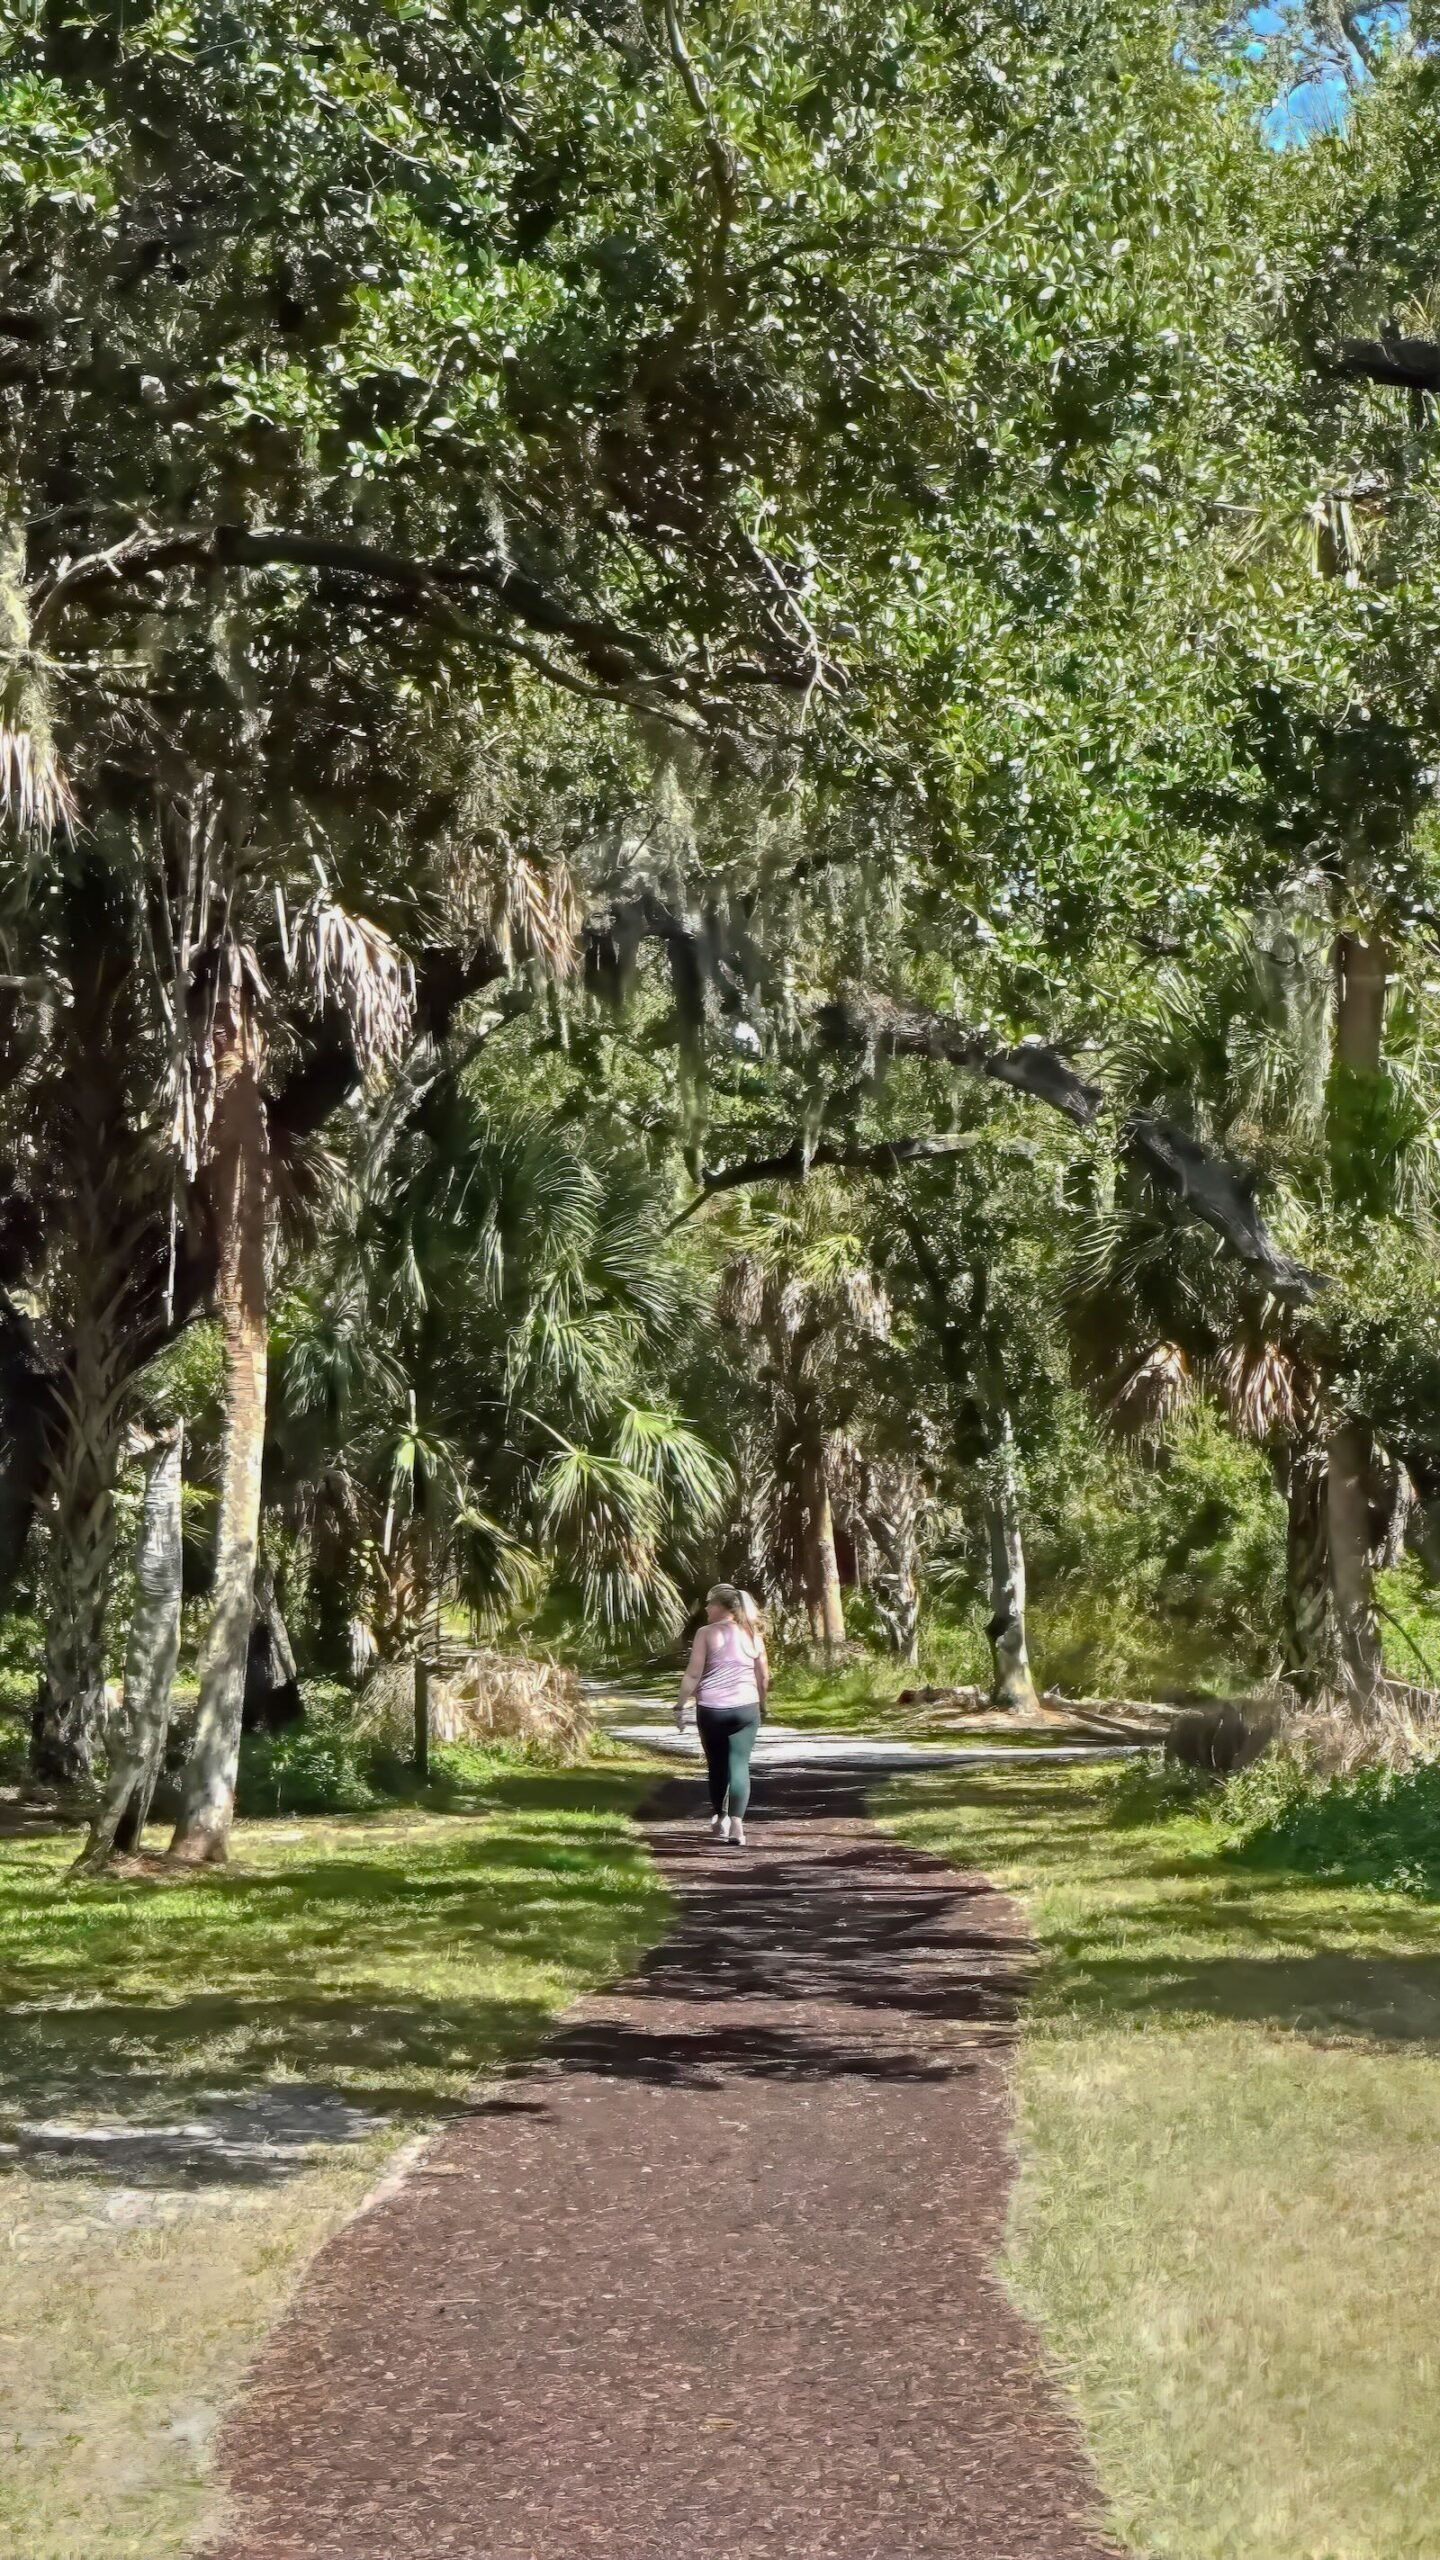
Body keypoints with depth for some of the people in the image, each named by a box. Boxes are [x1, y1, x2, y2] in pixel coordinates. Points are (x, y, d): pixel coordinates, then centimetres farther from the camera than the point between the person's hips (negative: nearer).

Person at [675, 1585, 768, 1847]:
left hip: (711, 1708, -2)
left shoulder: (706, 1633, -5)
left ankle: (720, 1817, 29)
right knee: (739, 1764, -1)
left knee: (716, 1764, 16)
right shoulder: (752, 1634, 6)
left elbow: (693, 1674, -9)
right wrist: (761, 1706, 21)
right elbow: (764, 1675, 9)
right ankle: (736, 1825, -13)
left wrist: (680, 1706, -3)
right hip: (745, 1708, 2)